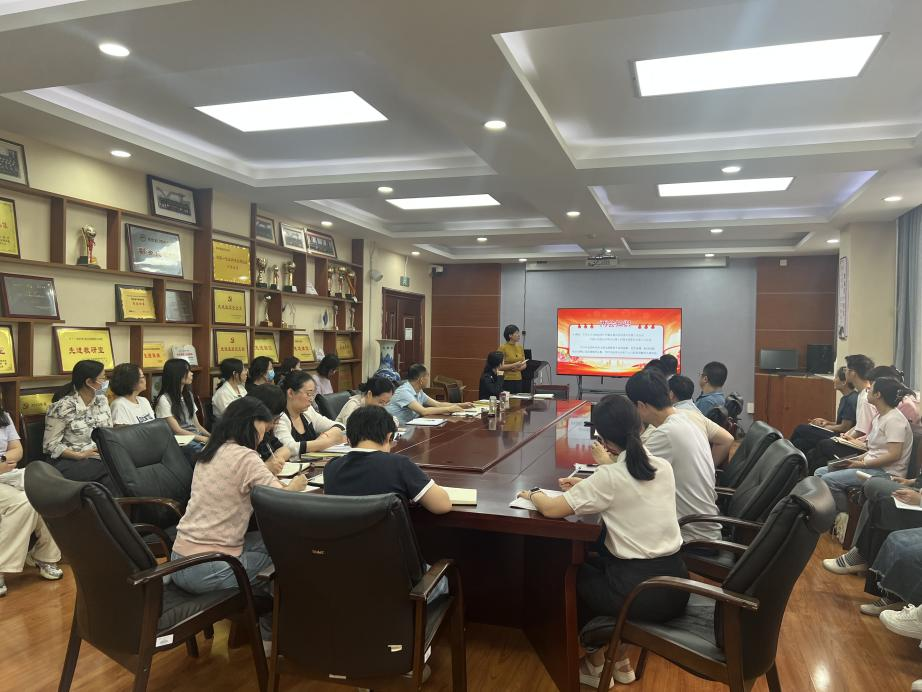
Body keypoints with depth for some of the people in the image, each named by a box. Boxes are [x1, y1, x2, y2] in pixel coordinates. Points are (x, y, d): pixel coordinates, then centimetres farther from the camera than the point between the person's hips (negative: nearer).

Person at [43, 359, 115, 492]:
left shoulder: (101, 400, 10)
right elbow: (50, 445, -6)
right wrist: (80, 455, -17)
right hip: (69, 462, -5)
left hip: (100, 458, 5)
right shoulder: (62, 407, -7)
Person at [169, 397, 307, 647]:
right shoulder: (245, 456, -15)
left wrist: (266, 471, 15)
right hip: (208, 571, -8)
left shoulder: (207, 454, 9)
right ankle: (270, 630, 22)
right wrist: (295, 486, 2)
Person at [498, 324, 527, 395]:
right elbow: (500, 367, -12)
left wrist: (518, 368, -8)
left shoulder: (520, 347, 9)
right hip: (506, 380, -6)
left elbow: (524, 365, 12)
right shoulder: (503, 348, -8)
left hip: (518, 379, 6)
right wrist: (514, 365, -21)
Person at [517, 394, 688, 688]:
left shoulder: (610, 476, -17)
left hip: (639, 590, -6)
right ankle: (620, 660, 37)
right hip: (675, 584, 6)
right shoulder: (664, 467, 2)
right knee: (599, 563, 30)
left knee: (577, 573, 23)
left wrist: (533, 494, 6)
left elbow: (552, 509, -14)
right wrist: (586, 486, 20)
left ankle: (596, 665, 34)